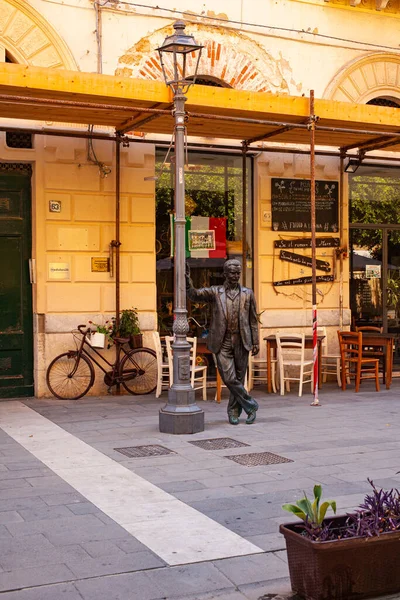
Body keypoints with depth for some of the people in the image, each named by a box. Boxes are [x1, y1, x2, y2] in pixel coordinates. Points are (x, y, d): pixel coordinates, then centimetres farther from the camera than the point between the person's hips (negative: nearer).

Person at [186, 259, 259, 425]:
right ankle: (250, 405, 7)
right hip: (222, 343, -1)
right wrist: (187, 278, -22)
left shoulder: (248, 293, 8)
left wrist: (255, 342, 6)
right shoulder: (214, 292, 4)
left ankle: (234, 411, 22)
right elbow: (194, 295, -7)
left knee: (239, 378, 7)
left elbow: (253, 320, 9)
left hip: (241, 342, 2)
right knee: (229, 378, -9)